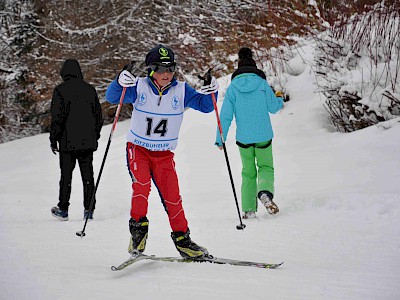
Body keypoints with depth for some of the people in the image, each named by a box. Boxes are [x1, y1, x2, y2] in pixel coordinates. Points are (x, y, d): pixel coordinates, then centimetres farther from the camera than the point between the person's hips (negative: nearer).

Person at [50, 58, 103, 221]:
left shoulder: (60, 90, -7)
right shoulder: (90, 89, 6)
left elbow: (57, 117, -11)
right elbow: (98, 115, 11)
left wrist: (53, 139, -3)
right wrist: (95, 136, 20)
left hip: (68, 141, -3)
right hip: (88, 141, 3)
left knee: (66, 175, 6)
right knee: (87, 175, 6)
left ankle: (63, 209, 11)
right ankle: (89, 210, 4)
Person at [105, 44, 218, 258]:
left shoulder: (181, 90, -6)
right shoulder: (139, 87, -10)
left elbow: (204, 105, -10)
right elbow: (112, 97, -19)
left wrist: (211, 92, -32)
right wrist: (119, 82, -41)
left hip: (164, 154, 2)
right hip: (138, 149, -2)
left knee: (172, 196, -2)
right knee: (141, 184, -27)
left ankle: (182, 239, 13)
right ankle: (138, 227, -15)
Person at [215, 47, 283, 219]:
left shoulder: (232, 88, -3)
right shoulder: (262, 84, -5)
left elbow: (226, 115, -4)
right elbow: (273, 108, 2)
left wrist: (220, 139, 1)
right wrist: (280, 99, 24)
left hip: (243, 138, 1)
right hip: (263, 136, -1)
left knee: (248, 173, 15)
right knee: (266, 167, 13)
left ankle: (248, 210, 10)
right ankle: (265, 192, -18)